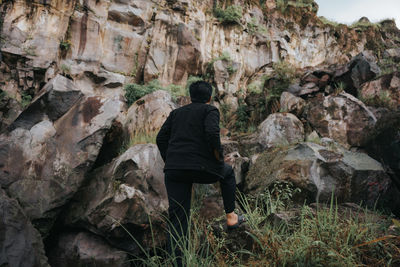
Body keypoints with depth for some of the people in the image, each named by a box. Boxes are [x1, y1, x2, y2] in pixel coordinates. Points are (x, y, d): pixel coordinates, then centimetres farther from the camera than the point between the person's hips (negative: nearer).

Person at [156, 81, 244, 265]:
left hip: (174, 171, 4)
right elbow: (212, 133, -14)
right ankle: (230, 216, 33)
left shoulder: (176, 113, 21)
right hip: (201, 167, -4)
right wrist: (219, 157, -1)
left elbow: (161, 139, 14)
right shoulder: (210, 110, 5)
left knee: (177, 218, 7)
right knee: (227, 173, 28)